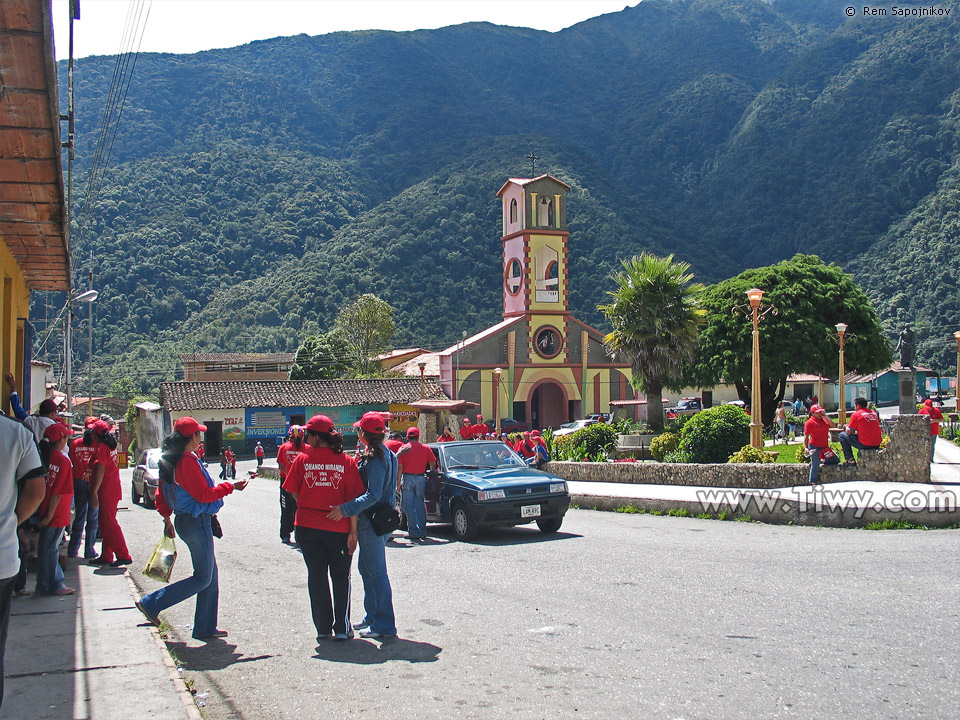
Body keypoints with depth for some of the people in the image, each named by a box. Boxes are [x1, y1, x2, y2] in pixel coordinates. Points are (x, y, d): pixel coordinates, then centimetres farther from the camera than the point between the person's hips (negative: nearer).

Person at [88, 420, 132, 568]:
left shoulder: (101, 448, -14)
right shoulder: (111, 446, 14)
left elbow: (100, 471, -22)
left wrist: (94, 492, -23)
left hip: (106, 492, -10)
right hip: (113, 490, 10)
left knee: (109, 523, -8)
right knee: (104, 523, 14)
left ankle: (123, 556, -9)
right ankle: (106, 556, 19)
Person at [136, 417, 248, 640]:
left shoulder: (168, 460, 9)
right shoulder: (188, 461, -20)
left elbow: (162, 494, 16)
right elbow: (204, 494, -19)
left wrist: (167, 518, 25)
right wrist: (231, 487, -9)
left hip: (184, 520, 10)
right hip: (197, 523, -10)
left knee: (210, 574, 15)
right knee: (203, 578, 1)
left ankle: (205, 628, 20)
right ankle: (151, 603, 3)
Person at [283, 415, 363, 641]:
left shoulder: (302, 459, -5)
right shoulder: (346, 461, -6)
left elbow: (294, 493, 2)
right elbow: (353, 499, -8)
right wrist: (353, 531, -5)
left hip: (307, 527, 1)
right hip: (338, 528, 0)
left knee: (316, 576, 13)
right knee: (341, 576, 13)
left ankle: (323, 627, 16)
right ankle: (342, 628, 12)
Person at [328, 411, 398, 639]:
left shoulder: (375, 458, -19)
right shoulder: (384, 454, 11)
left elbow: (373, 495, -27)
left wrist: (346, 509, -32)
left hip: (373, 522, -10)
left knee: (376, 572, -4)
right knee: (366, 567, 20)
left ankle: (384, 626, 2)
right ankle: (373, 616, 31)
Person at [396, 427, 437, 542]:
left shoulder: (404, 449, -2)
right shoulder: (425, 448, 4)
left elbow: (399, 468, -5)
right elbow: (433, 465, 8)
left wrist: (398, 483, -1)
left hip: (407, 478, -3)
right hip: (421, 478, 3)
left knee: (408, 506, 3)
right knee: (420, 505, 13)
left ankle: (414, 532, -3)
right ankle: (422, 532, 14)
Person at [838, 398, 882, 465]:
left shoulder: (856, 414, -6)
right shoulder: (874, 413, 12)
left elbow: (849, 432, -3)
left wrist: (846, 427, 19)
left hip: (864, 445, -6)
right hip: (877, 445, 6)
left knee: (842, 435, 10)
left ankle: (850, 459, 4)